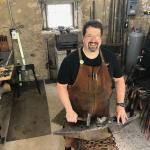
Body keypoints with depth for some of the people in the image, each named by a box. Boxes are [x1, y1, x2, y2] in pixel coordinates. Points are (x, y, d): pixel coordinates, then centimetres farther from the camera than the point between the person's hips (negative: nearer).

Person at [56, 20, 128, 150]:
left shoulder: (109, 57, -10)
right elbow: (61, 86, -12)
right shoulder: (70, 60, -19)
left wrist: (120, 105, -7)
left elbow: (119, 80, 0)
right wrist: (69, 111, -18)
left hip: (102, 111, 2)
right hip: (77, 113, -2)